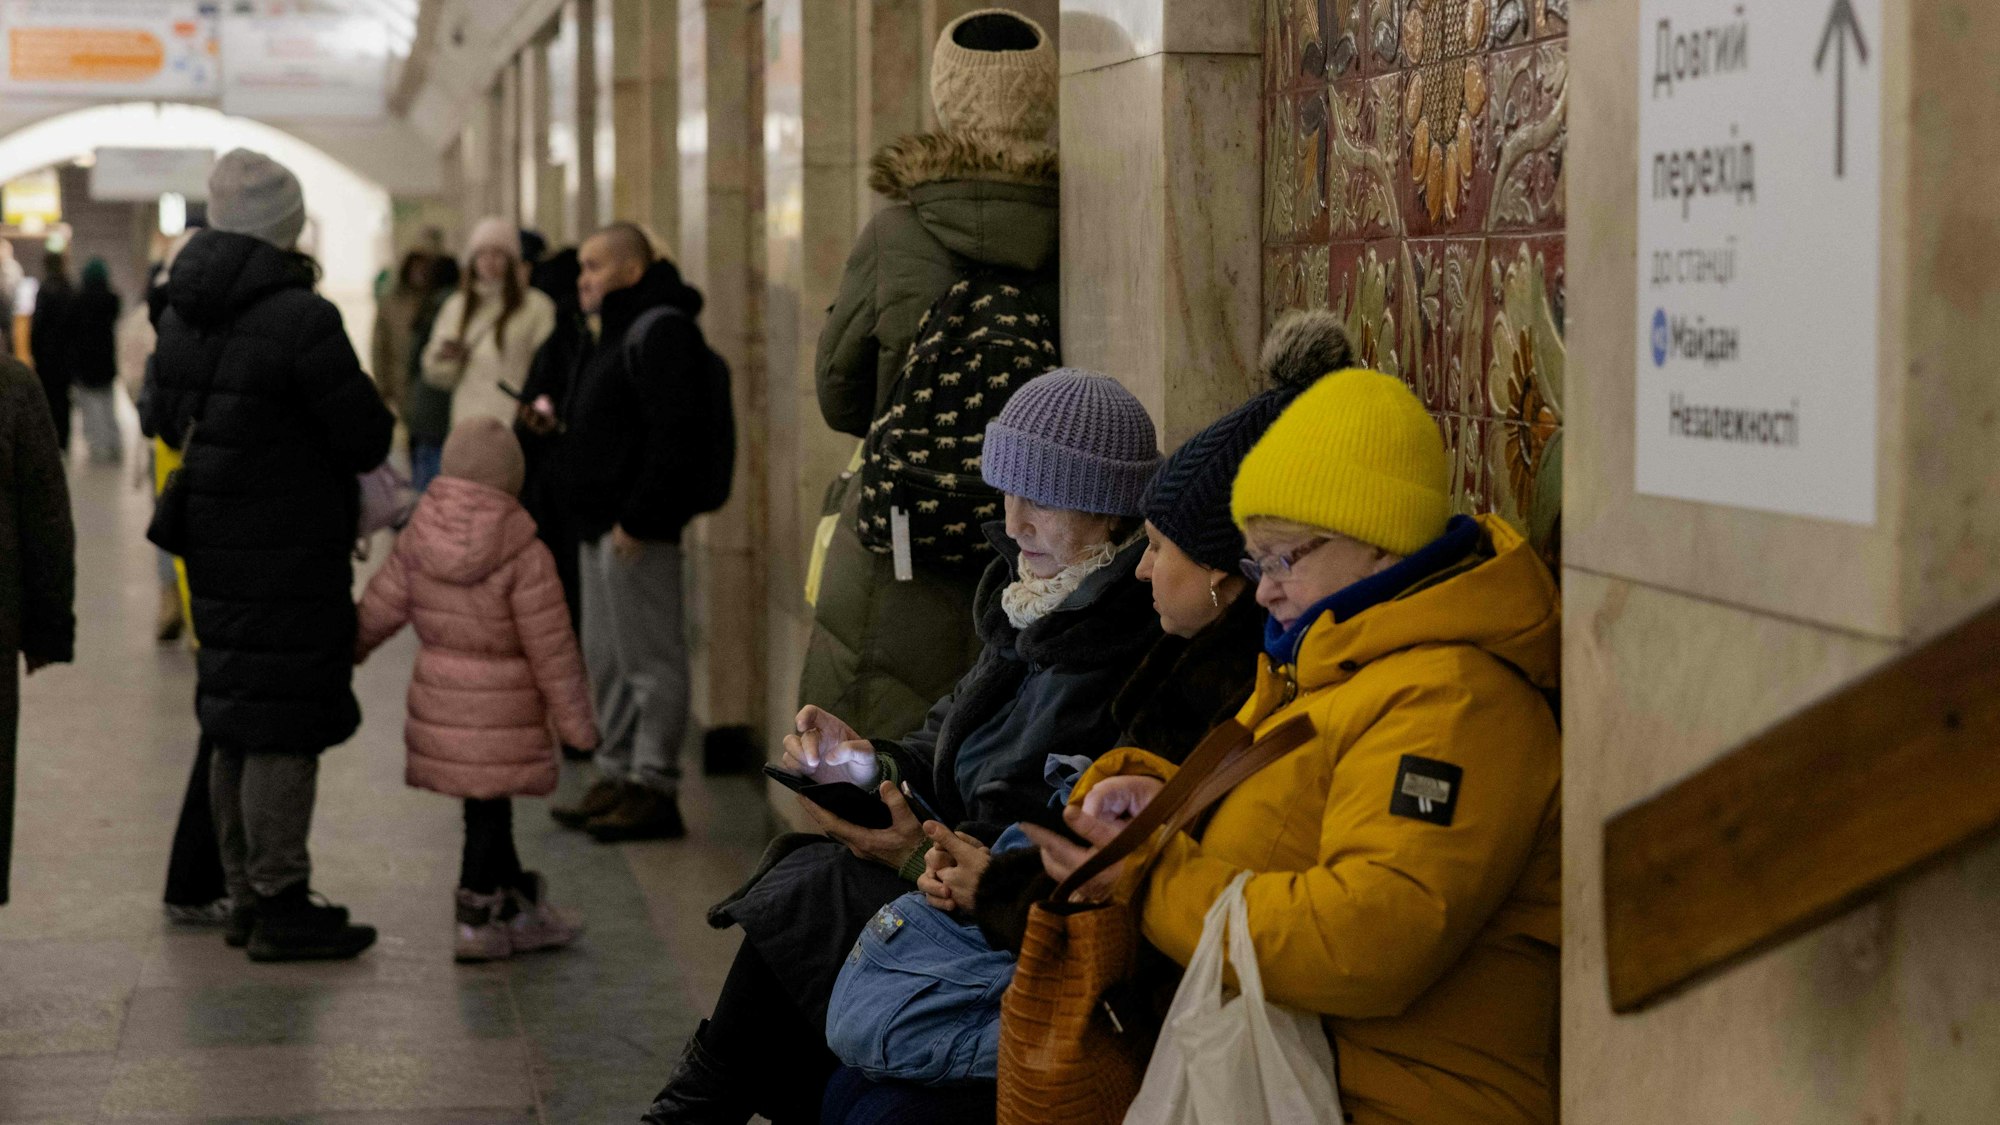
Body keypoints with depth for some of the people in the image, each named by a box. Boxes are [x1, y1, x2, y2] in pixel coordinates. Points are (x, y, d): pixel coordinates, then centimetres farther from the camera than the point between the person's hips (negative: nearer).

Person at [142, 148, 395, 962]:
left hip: (212, 548, 8)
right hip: (289, 554, -8)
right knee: (285, 724, -3)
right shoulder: (301, 319, -19)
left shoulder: (181, 314, 6)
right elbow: (367, 439, -14)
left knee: (235, 724, 15)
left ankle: (246, 894, 24)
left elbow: (165, 419, 18)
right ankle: (280, 907, 1)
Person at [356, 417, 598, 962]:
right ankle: (477, 919, 13)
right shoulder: (525, 556, -15)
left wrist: (345, 651, 23)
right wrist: (575, 716, -2)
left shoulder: (418, 539, -3)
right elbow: (550, 647, -11)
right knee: (488, 808, 5)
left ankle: (521, 907, 27)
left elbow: (381, 605, 5)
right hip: (502, 706, -5)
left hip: (438, 695, 5)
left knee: (486, 804, 15)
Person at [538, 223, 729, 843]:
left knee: (649, 658, -6)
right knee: (606, 658, 15)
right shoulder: (610, 333, 19)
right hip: (600, 525, 11)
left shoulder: (659, 331, -14)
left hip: (638, 529, -11)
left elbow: (674, 432, -23)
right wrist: (556, 420, 9)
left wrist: (637, 518, -24)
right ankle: (619, 776, 22)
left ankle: (655, 789, -2)